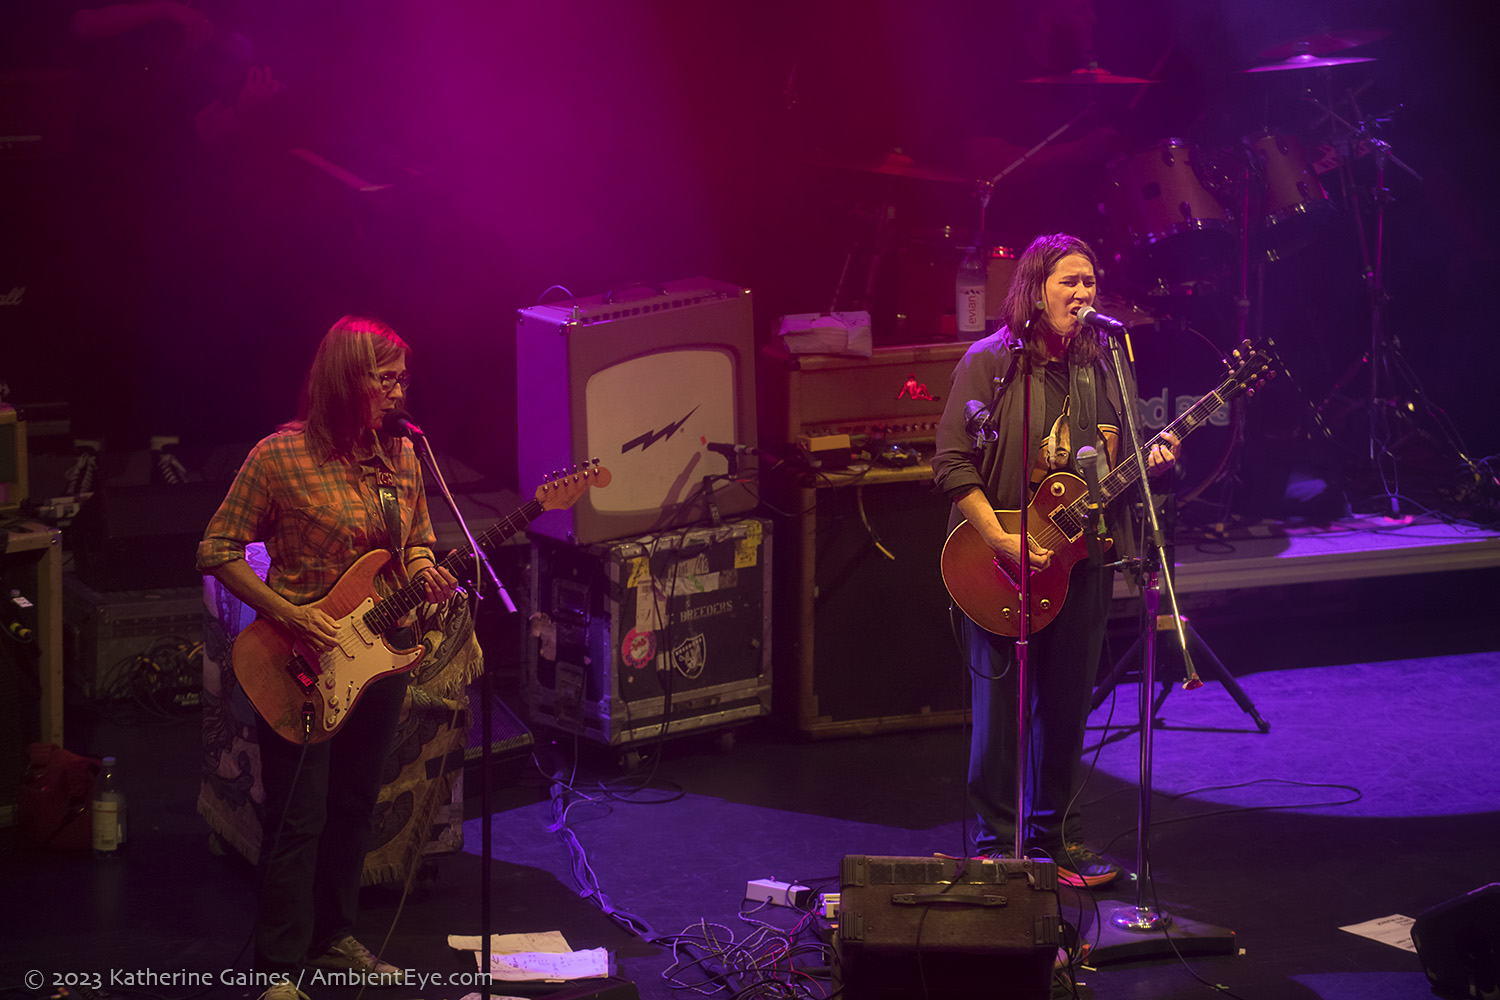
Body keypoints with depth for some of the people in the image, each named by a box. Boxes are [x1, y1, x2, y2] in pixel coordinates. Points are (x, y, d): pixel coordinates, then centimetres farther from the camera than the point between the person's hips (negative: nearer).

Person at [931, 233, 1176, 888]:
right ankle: (999, 840, 12)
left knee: (1067, 705, 10)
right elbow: (953, 465, -11)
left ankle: (1056, 832, 24)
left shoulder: (1102, 367, 9)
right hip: (1002, 561, -5)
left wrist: (1150, 462, -6)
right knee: (1002, 705, -1)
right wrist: (1001, 540, -18)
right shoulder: (991, 362, -7)